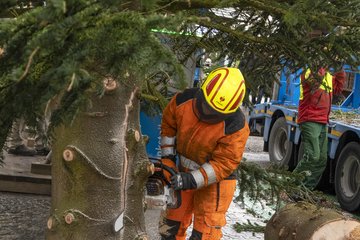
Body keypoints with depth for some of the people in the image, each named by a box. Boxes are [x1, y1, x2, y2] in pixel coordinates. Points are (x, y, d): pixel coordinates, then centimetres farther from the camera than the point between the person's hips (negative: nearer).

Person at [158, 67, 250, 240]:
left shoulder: (236, 127, -30)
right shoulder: (182, 101, -17)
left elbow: (224, 163, -26)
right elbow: (168, 127, 2)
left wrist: (191, 180, -31)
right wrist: (167, 158, -2)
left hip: (216, 181, -5)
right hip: (184, 174, 5)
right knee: (170, 225, 17)